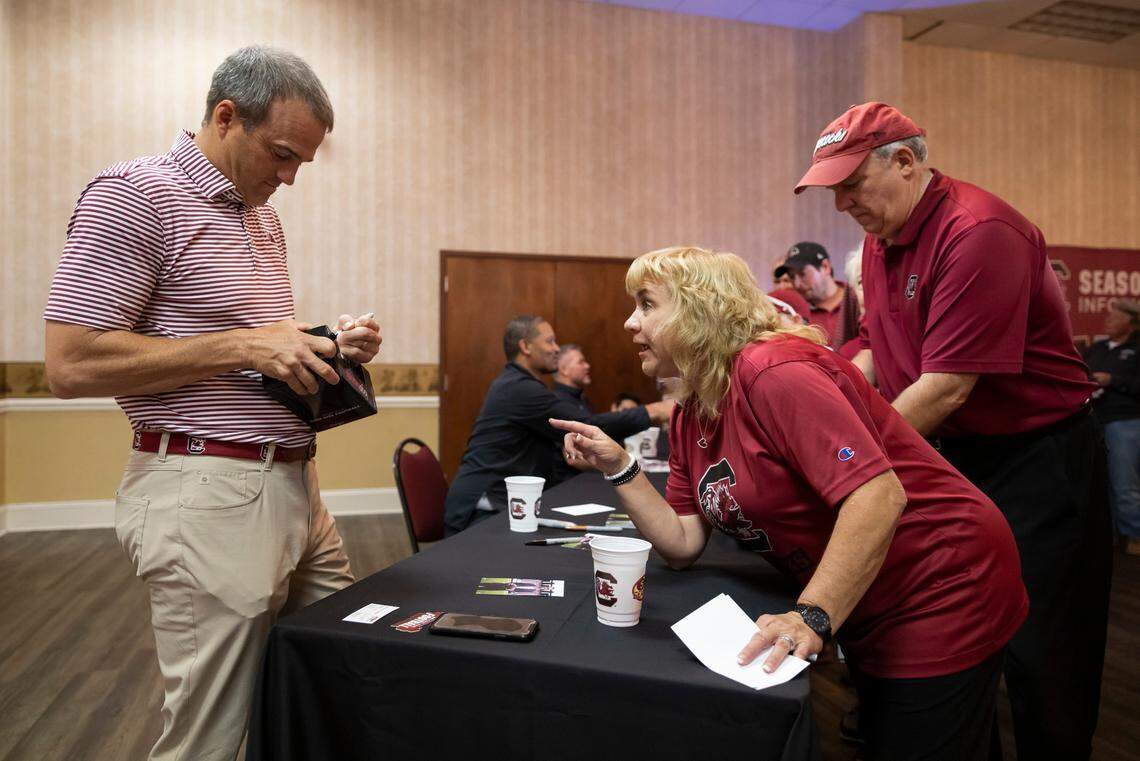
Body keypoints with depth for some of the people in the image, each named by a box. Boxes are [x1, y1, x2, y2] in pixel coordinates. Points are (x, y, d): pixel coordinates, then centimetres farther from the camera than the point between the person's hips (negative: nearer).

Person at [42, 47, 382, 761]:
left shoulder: (264, 216, 16)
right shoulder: (135, 193, -8)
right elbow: (72, 364, -15)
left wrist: (334, 346, 4)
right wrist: (242, 346, -17)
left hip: (293, 482, 8)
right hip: (208, 491, -8)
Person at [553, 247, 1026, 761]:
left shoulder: (773, 372, -26)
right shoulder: (689, 418, 2)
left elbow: (878, 496, -33)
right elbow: (683, 544, -1)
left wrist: (813, 618, -36)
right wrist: (618, 467, -9)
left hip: (940, 596, -8)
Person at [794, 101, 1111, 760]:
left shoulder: (980, 232, -22)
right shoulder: (880, 241, 5)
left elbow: (947, 387, -26)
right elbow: (876, 353, 12)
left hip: (1038, 462, -7)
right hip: (953, 455, 8)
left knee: (1040, 662, 4)